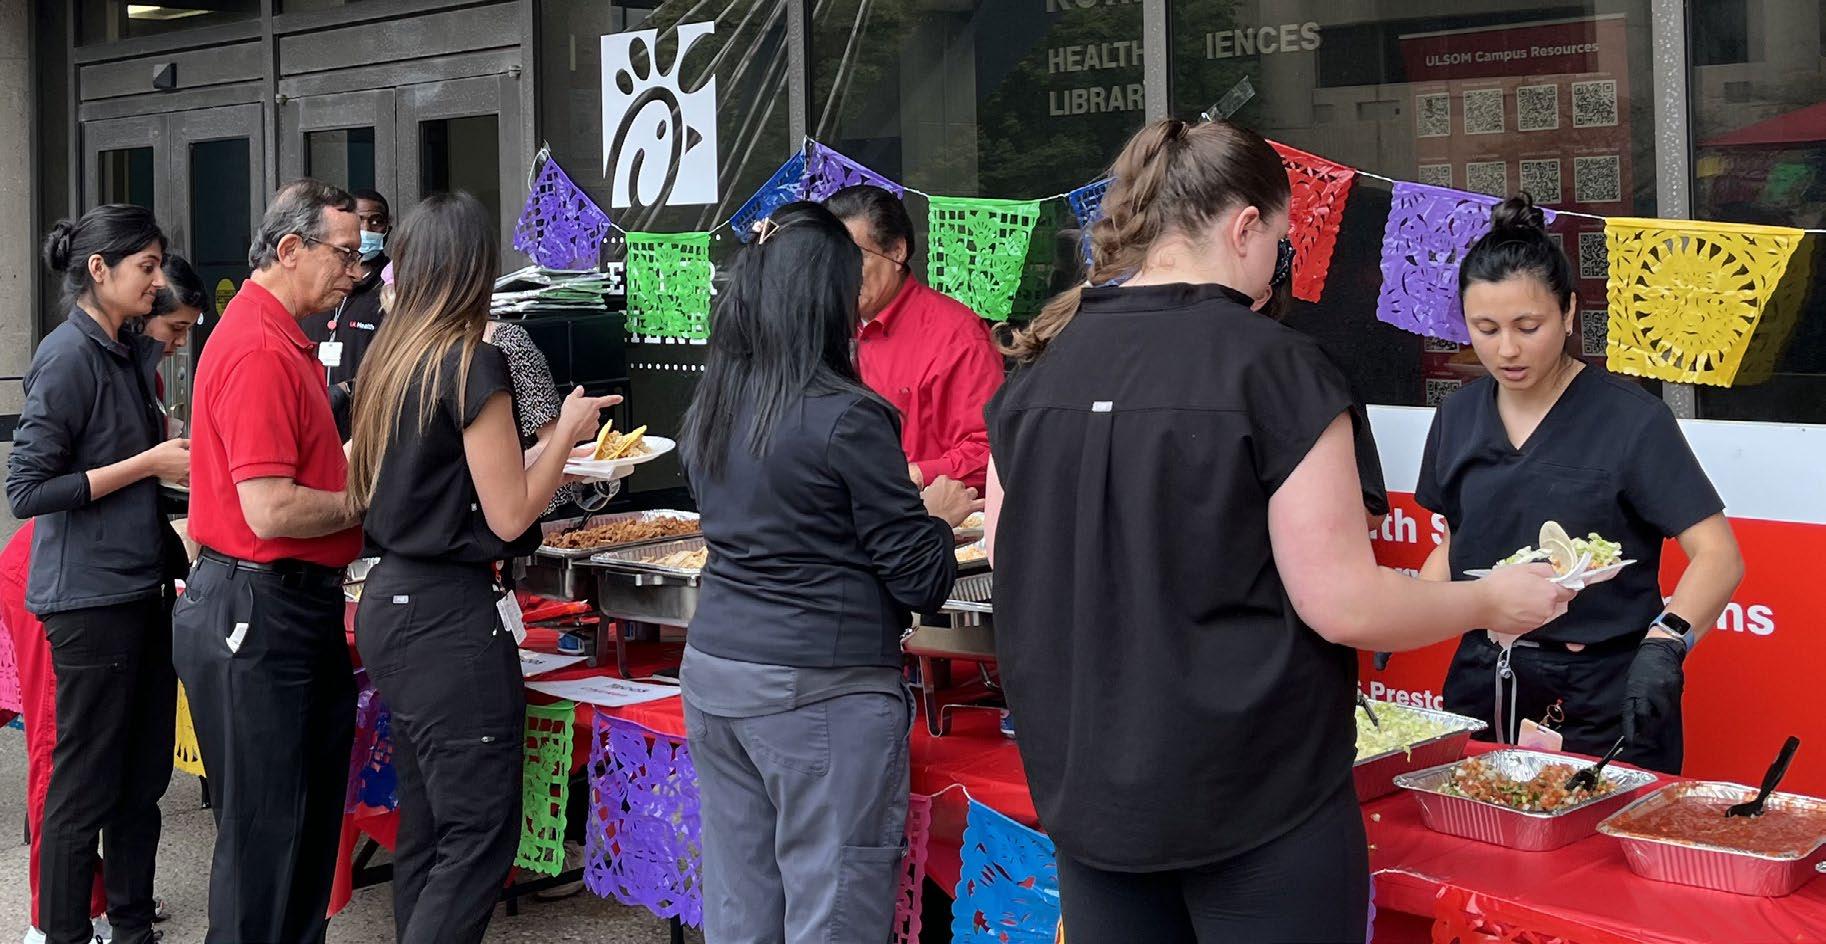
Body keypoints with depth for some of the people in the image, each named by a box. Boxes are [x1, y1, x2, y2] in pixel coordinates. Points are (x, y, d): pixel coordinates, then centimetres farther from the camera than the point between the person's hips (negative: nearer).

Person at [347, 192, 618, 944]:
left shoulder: (386, 360, 9)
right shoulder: (472, 363, -14)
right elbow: (509, 516, -14)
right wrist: (567, 432, -1)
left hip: (390, 604, 9)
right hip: (448, 617, -9)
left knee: (426, 829, 15)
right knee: (479, 836, -3)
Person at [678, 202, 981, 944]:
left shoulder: (709, 410, 7)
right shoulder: (846, 418, -14)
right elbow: (922, 581, -10)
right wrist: (938, 514, 10)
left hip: (713, 673, 7)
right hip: (820, 693, -7)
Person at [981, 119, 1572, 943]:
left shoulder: (1039, 366, 1)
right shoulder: (1272, 366, -14)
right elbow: (1344, 607, -15)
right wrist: (1491, 603, 2)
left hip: (1085, 790, 5)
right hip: (1256, 798, -5)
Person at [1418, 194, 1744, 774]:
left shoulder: (1629, 420, -12)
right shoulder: (1458, 419, 3)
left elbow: (1719, 556, -16)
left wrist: (1665, 642, -33)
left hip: (1603, 693, -4)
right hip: (1483, 680, 5)